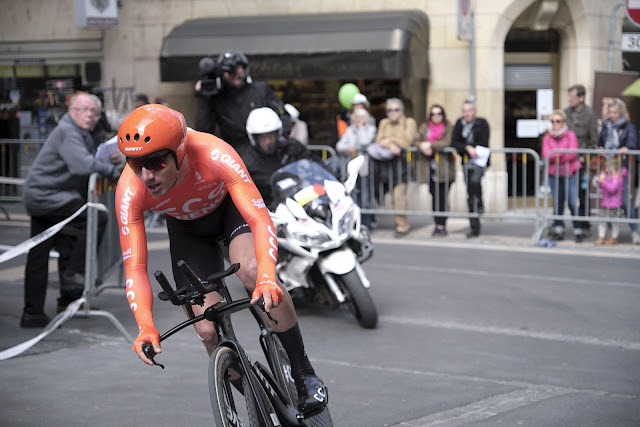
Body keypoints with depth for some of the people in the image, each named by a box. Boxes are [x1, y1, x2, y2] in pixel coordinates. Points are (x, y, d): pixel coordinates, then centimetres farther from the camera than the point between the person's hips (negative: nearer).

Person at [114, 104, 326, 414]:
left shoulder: (214, 155, -41)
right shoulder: (130, 191, -34)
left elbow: (261, 220, -44)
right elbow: (135, 268, -31)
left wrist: (267, 278, -61)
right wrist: (146, 326, -48)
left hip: (230, 204, -2)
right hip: (187, 229, 2)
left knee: (252, 271, -34)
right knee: (209, 332, -11)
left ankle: (304, 373, -17)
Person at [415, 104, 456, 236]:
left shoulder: (448, 127, 1)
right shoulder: (425, 127, 15)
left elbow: (447, 143, -13)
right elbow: (417, 141, 6)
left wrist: (430, 144, -16)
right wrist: (423, 148, -15)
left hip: (444, 167, -4)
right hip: (431, 167, 4)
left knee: (442, 197, -7)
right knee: (434, 196, 4)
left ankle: (442, 226, -3)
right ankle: (437, 224, 10)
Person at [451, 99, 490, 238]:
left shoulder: (482, 123, -4)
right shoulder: (459, 123, 8)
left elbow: (483, 144, -11)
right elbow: (454, 143, 0)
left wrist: (467, 148, -11)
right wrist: (467, 148, -17)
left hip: (480, 160, -4)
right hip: (466, 163, 4)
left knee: (475, 180, -33)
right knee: (470, 196, 4)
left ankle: (480, 205, -8)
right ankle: (474, 228, 10)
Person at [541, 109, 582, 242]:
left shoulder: (570, 135, 2)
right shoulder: (547, 137, 10)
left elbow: (573, 154, -8)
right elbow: (546, 155, -3)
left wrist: (555, 156, -5)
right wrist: (563, 154, -11)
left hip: (570, 174, -3)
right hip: (554, 175, 3)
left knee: (573, 203, -8)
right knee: (557, 203, 3)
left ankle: (578, 231, -3)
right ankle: (558, 230, 11)